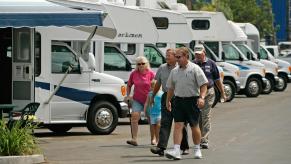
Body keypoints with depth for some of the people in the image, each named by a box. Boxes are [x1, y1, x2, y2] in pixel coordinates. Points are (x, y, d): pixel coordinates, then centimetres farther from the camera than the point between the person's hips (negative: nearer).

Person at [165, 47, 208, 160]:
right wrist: (168, 101, 18)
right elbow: (171, 88, 20)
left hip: (192, 100, -4)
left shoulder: (195, 69, -6)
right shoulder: (174, 71, 10)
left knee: (194, 126, 7)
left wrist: (201, 97, -21)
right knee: (178, 125, -8)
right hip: (178, 100, 4)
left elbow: (203, 85, -9)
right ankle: (176, 151, -15)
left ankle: (197, 149, 23)